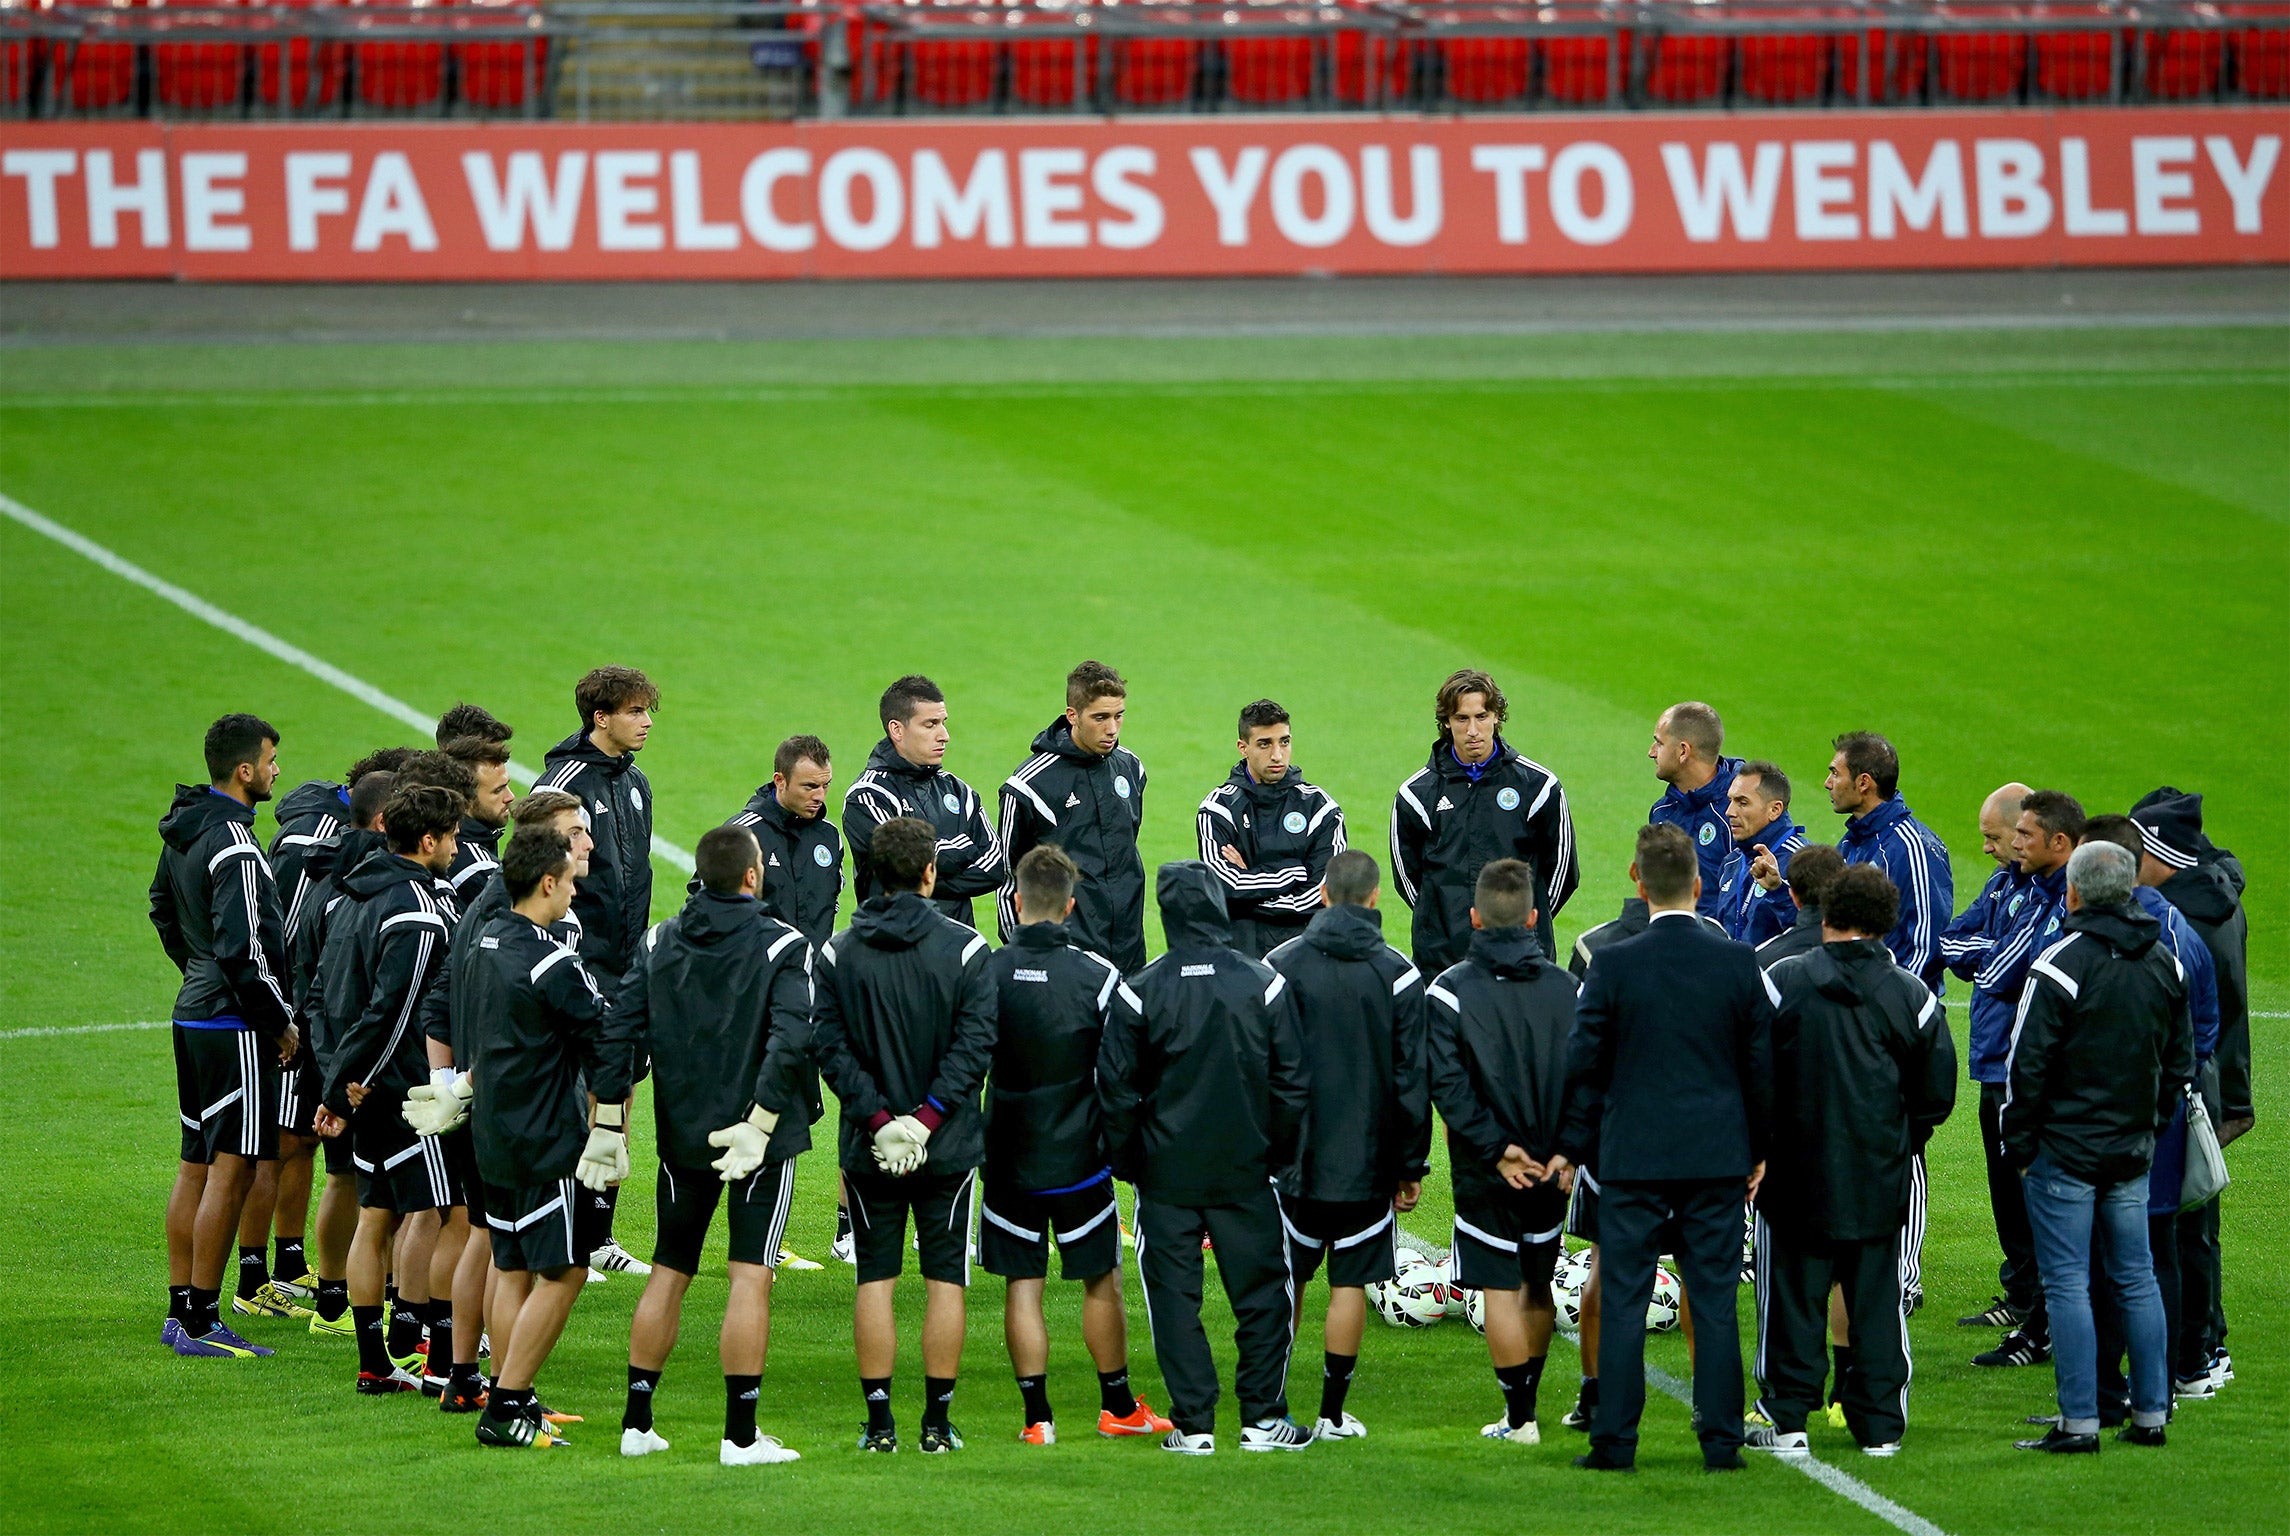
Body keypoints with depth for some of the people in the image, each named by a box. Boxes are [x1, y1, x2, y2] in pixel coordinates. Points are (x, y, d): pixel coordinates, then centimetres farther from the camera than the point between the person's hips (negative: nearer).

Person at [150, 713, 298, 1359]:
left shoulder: (183, 832, 9)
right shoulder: (233, 847, -21)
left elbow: (164, 909, 25)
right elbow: (244, 949, -23)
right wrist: (281, 1024, -12)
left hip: (194, 1011, 10)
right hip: (235, 1028, -10)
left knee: (197, 1165, 15)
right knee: (230, 1170, -6)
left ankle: (182, 1309, 20)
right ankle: (201, 1323, -6)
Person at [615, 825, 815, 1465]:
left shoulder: (658, 943, 5)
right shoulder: (782, 946, -9)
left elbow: (622, 1030, 1)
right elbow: (791, 1039, -21)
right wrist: (761, 1119, -18)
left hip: (680, 1134, 4)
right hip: (761, 1137, -4)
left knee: (668, 1273, 14)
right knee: (751, 1275, -3)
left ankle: (637, 1423, 15)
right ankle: (741, 1435, -6)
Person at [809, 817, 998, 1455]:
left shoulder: (838, 952, -1)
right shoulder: (964, 949, -6)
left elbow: (829, 1045, -7)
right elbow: (976, 1042, -12)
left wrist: (877, 1117, -10)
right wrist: (928, 1116, -13)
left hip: (867, 1148, 1)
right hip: (950, 1146, -1)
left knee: (875, 1280, 7)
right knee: (945, 1280, 5)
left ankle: (879, 1422, 5)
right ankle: (937, 1422, 4)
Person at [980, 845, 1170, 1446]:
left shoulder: (988, 972, -7)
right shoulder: (1096, 975, -10)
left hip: (1009, 1159, 1)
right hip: (1080, 1156, -1)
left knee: (1022, 1284, 6)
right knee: (1101, 1281, 13)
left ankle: (1036, 1414, 5)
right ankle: (1117, 1404, 21)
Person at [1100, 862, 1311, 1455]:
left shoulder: (1141, 990, -7)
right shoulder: (1263, 984, -5)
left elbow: (1116, 1089, -2)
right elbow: (1292, 1084, 0)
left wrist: (1126, 1162, 10)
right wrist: (1281, 1157, 11)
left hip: (1167, 1173, 0)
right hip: (1245, 1170, 0)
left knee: (1174, 1294, 6)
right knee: (1262, 1292, 9)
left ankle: (1192, 1422, 4)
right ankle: (1264, 1417, 8)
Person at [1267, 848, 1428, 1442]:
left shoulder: (1280, 964, -3)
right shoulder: (1397, 975, -5)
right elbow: (1412, 1079, -3)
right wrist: (1411, 1166, 5)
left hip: (1291, 1162, 1)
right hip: (1366, 1164, -1)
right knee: (1350, 1283, 5)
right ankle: (1333, 1414, 6)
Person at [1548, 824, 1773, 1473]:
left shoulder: (1613, 965, -8)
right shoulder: (1739, 962, -3)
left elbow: (1585, 1064, -2)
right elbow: (1761, 1062, 3)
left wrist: (1571, 1146, 9)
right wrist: (1759, 1148, 15)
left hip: (1633, 1156, -2)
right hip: (1718, 1155, 2)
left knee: (1623, 1302, 3)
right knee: (1715, 1303, 6)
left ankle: (1615, 1439, 3)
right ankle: (1721, 1440, 6)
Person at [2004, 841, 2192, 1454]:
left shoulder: (2062, 963, -14)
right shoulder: (2164, 962, 7)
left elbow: (2027, 1064, -14)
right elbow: (2180, 1062, 15)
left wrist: (2019, 1144, -4)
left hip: (2066, 1150, -6)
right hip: (2133, 1151, 6)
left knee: (2066, 1283, -3)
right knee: (2136, 1278, 13)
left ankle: (2080, 1421, -5)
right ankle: (2150, 1413, 14)